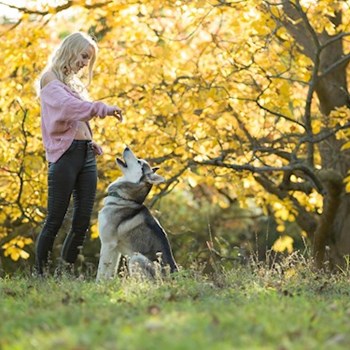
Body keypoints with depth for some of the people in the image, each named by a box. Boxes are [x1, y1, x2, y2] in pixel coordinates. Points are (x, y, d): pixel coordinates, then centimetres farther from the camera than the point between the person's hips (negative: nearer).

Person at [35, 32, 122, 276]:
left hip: (86, 154, 8)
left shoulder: (75, 83, 23)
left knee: (83, 220, 1)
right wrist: (101, 108, -35)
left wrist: (91, 142, 5)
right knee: (55, 220, -8)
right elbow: (66, 104, -22)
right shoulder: (51, 79, -2)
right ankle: (40, 273, -4)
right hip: (65, 153, -8)